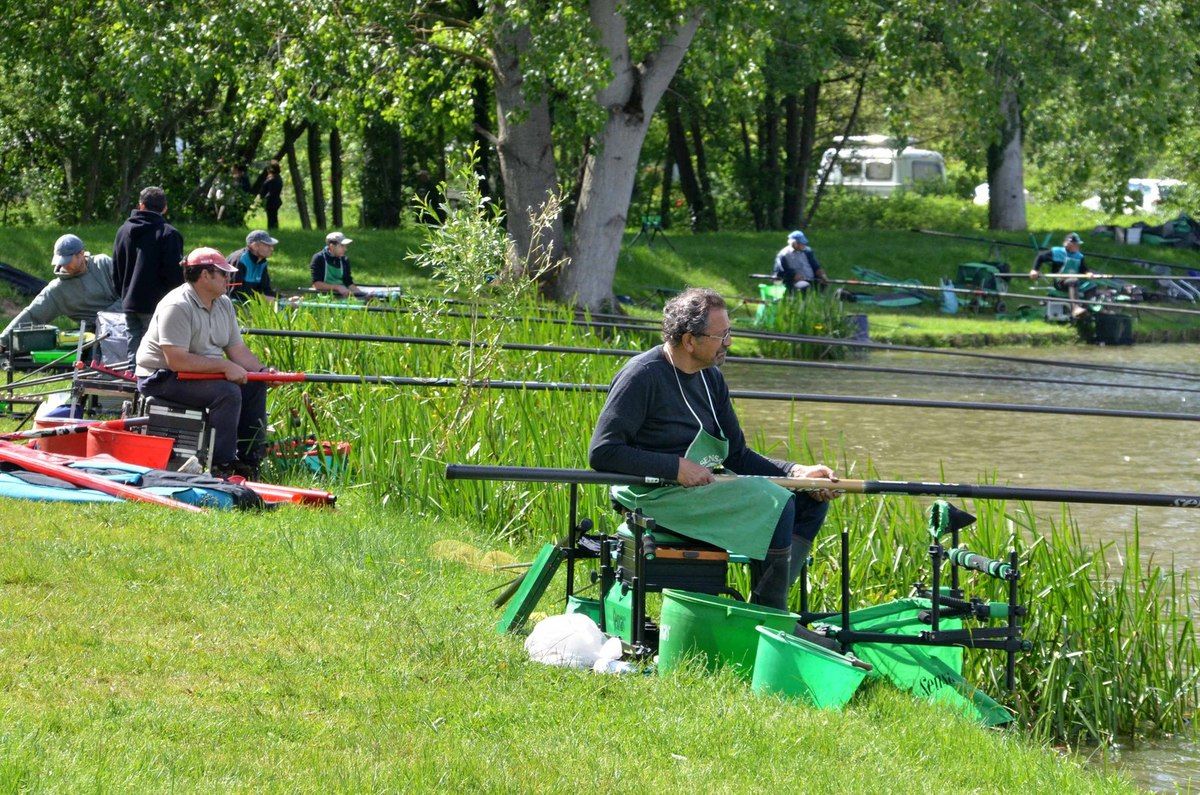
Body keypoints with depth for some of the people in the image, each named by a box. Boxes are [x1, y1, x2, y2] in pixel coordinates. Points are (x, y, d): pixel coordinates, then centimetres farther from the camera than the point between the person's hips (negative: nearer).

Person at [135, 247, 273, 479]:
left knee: (255, 386, -1)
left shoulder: (223, 304, 8)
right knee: (227, 391, -28)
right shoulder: (177, 307, -22)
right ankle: (221, 466, -24)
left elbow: (238, 349, 10)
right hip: (161, 378, -10)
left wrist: (262, 371, -9)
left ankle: (249, 461, 2)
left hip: (206, 373, 10)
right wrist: (224, 366, -27)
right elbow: (176, 360, -29)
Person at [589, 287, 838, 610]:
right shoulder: (643, 375, -12)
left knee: (811, 500, 2)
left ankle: (769, 604, -8)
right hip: (656, 495, -9)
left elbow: (737, 455, 18)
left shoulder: (711, 378, 14)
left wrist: (795, 472, 2)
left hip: (703, 486, 9)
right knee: (775, 505, -22)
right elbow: (601, 452, -17)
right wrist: (676, 467, -21)